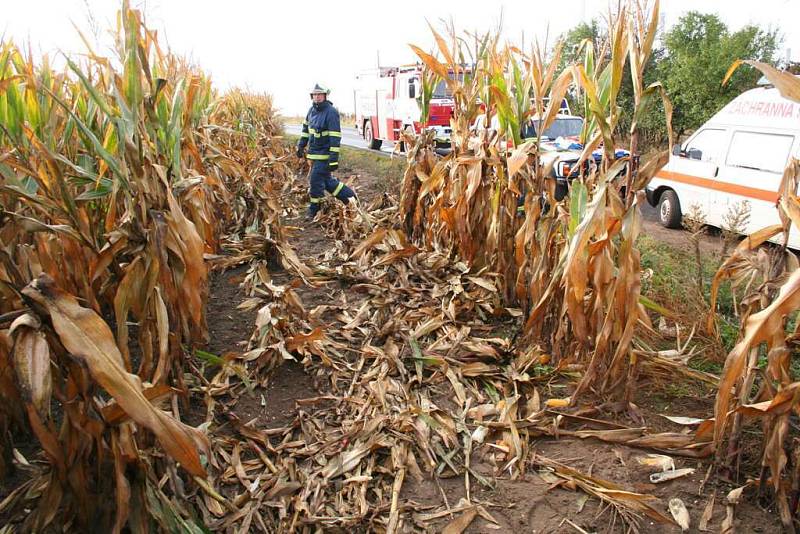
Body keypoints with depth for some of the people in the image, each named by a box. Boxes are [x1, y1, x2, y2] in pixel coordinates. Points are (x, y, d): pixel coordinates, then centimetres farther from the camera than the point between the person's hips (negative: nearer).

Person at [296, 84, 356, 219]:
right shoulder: (312, 110, 8)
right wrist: (301, 145, 21)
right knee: (326, 180, 15)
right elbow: (306, 128, 22)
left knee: (315, 181, -5)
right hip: (314, 152, 8)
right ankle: (349, 195, 29)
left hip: (324, 154, -8)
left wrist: (334, 159, -25)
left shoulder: (331, 112, -17)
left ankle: (314, 211, 10)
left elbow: (335, 137, -21)